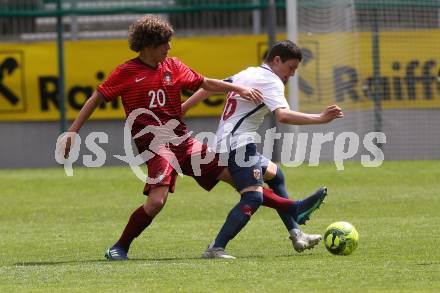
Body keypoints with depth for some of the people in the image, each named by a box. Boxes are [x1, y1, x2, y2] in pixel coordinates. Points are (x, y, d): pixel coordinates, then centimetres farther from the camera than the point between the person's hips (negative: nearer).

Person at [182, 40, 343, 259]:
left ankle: (296, 235, 29)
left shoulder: (248, 73, 18)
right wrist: (321, 119, -27)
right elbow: (283, 116, -27)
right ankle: (216, 249, -30)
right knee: (253, 196, -23)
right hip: (238, 144, -11)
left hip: (224, 142, 11)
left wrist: (180, 109, 25)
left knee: (274, 173, 27)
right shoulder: (271, 81, -11)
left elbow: (209, 87, 20)